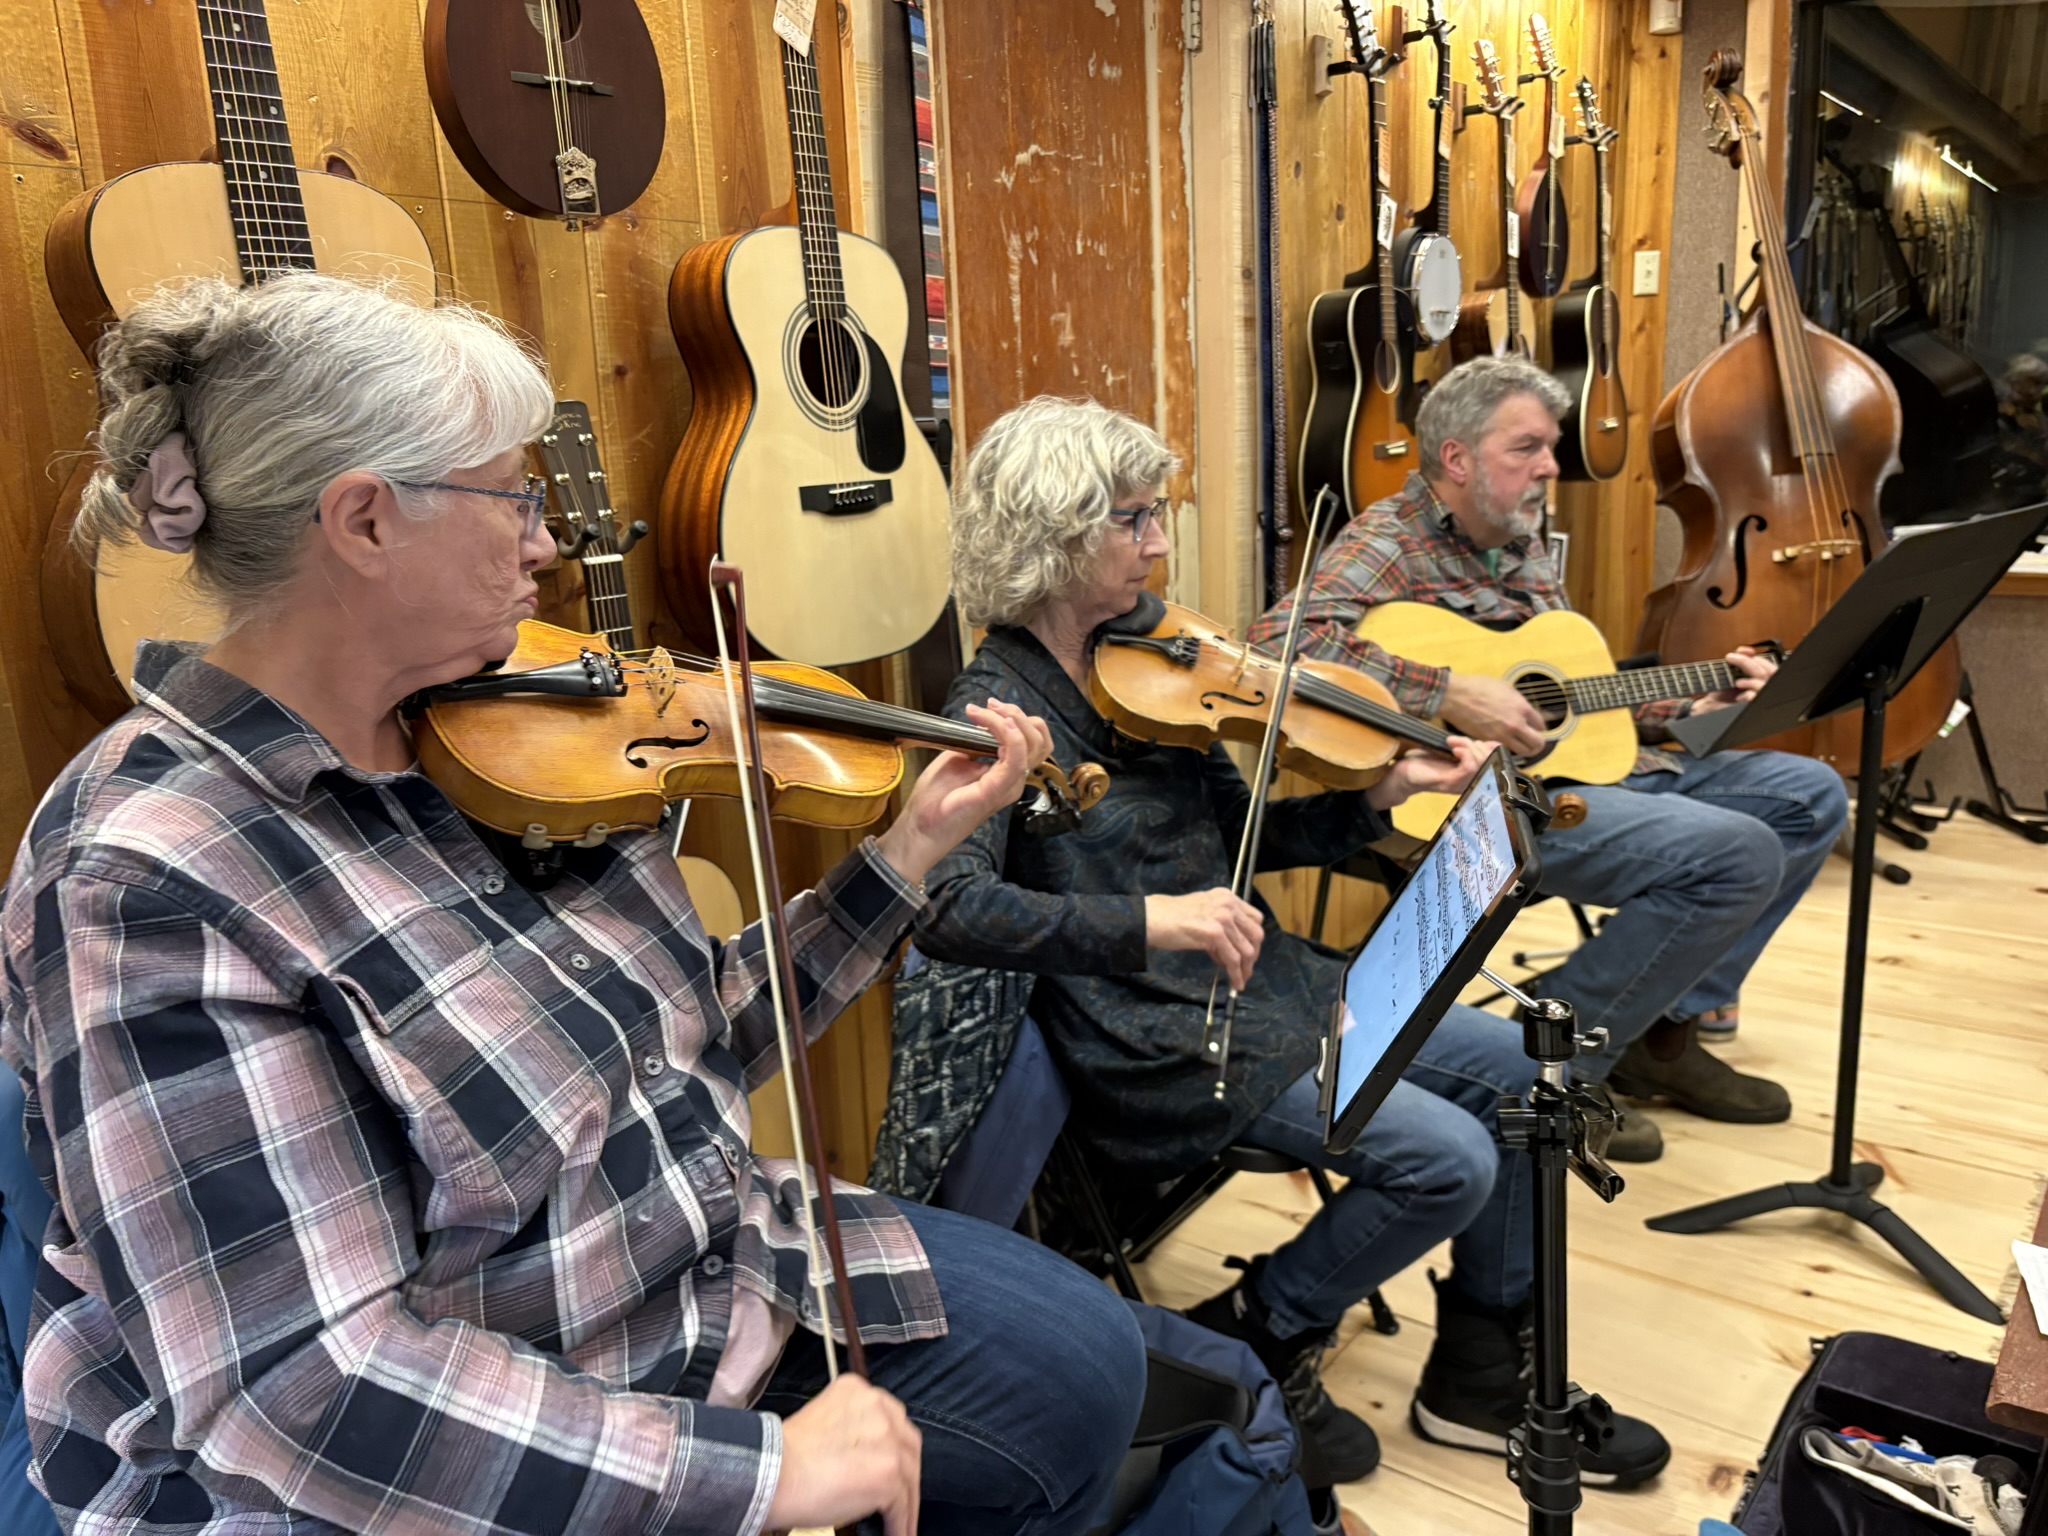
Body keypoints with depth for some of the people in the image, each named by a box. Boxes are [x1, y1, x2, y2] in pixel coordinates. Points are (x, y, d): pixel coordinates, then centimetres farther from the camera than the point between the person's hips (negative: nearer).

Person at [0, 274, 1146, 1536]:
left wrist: (908, 854, 0)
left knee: (1084, 1364, 5)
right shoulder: (148, 887, -24)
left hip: (703, 1274, 7)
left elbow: (692, 1042, 5)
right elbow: (308, 1384, -27)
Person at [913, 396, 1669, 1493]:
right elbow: (947, 907, -31)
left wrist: (1384, 792, -3)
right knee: (1447, 1159, -18)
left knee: (1519, 1068, 5)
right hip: (1152, 1034, -8)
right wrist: (1151, 919, -40)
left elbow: (1246, 831, 12)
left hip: (1260, 980, 9)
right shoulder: (1000, 709, -16)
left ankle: (1480, 1373, 22)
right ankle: (1251, 1346, 8)